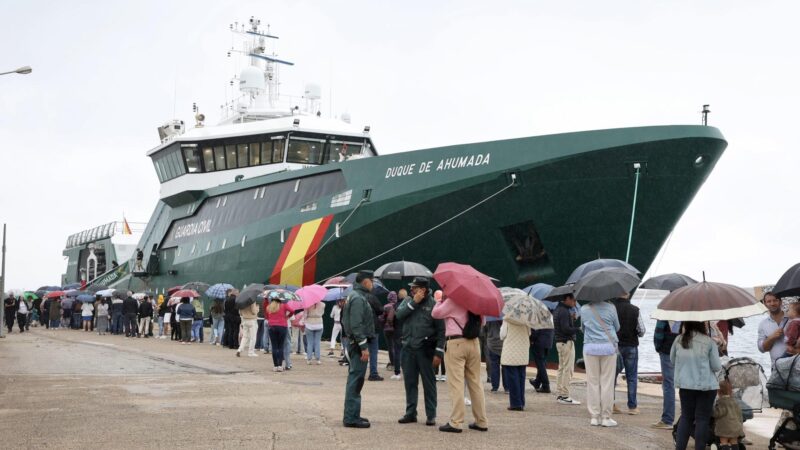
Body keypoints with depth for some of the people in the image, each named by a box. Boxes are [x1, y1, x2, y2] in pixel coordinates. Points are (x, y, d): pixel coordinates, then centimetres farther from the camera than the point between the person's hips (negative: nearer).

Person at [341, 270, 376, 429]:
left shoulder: (356, 296, 17)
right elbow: (357, 325, -22)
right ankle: (351, 418, -7)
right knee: (356, 380, -8)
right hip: (358, 343, -11)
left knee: (354, 380, 15)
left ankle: (352, 415, 22)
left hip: (354, 343, 11)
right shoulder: (358, 298, -15)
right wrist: (364, 347, -22)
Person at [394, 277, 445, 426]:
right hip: (408, 348, 5)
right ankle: (410, 413, 20)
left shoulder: (433, 305, -5)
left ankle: (431, 415, 8)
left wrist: (439, 353, -11)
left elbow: (441, 330, -6)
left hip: (425, 349, -5)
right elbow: (399, 314, -7)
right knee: (410, 382, 10)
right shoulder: (408, 301, 12)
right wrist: (414, 302, -12)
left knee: (428, 382, 1)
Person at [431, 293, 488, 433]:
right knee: (475, 383, 11)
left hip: (455, 343, -6)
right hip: (474, 343, 6)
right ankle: (481, 421, 14)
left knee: (456, 383, -5)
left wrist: (441, 300, 6)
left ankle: (455, 423, -7)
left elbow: (435, 313, -5)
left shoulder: (452, 301, -9)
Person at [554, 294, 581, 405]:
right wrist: (579, 329, -13)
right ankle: (564, 396, -7)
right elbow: (566, 329, -22)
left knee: (562, 368, 15)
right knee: (568, 369, -7)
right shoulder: (564, 311, -16)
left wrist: (572, 318, 8)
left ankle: (559, 394, 19)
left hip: (560, 341, 10)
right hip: (566, 342, -10)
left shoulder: (557, 310, 15)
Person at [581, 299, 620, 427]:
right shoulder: (610, 308, -4)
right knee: (607, 382, 2)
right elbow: (617, 327, 10)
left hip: (590, 347, 2)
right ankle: (606, 417, 3)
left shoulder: (584, 309, 2)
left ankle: (594, 417, 7)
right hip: (608, 346, -1)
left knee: (592, 383, 6)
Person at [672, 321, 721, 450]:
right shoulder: (708, 342, -11)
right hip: (706, 386, -3)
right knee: (702, 419, 5)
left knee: (686, 417, 13)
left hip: (685, 385, 3)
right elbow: (716, 367, -5)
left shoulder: (679, 341, -4)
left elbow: (672, 359, 10)